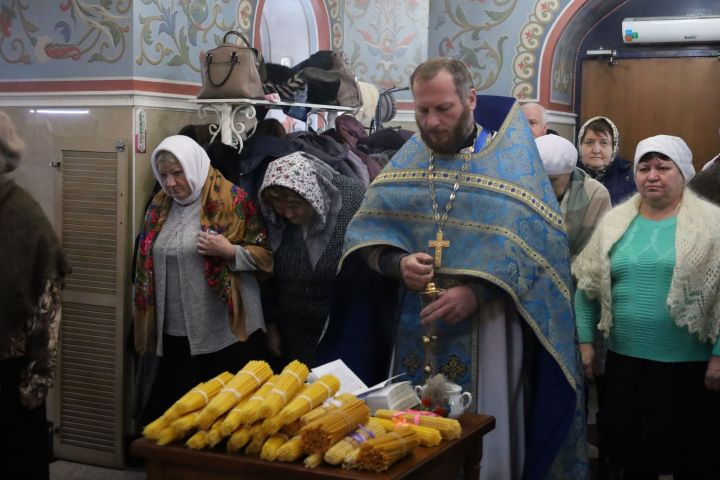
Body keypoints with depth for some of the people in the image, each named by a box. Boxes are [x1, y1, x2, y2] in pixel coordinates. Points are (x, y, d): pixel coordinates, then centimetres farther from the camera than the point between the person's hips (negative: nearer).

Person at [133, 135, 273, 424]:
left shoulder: (231, 200, -7)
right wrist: (148, 321, 18)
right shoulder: (160, 206, 10)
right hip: (174, 334, 5)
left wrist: (230, 251, -22)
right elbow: (148, 264, 20)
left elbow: (265, 255, -4)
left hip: (226, 333, -5)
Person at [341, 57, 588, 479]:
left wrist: (478, 290, -22)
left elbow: (537, 243, -11)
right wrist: (398, 263, -14)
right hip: (415, 326, 3)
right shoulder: (406, 162, 8)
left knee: (485, 446, 5)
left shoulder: (513, 162, -3)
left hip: (486, 328, -3)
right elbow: (366, 230, 6)